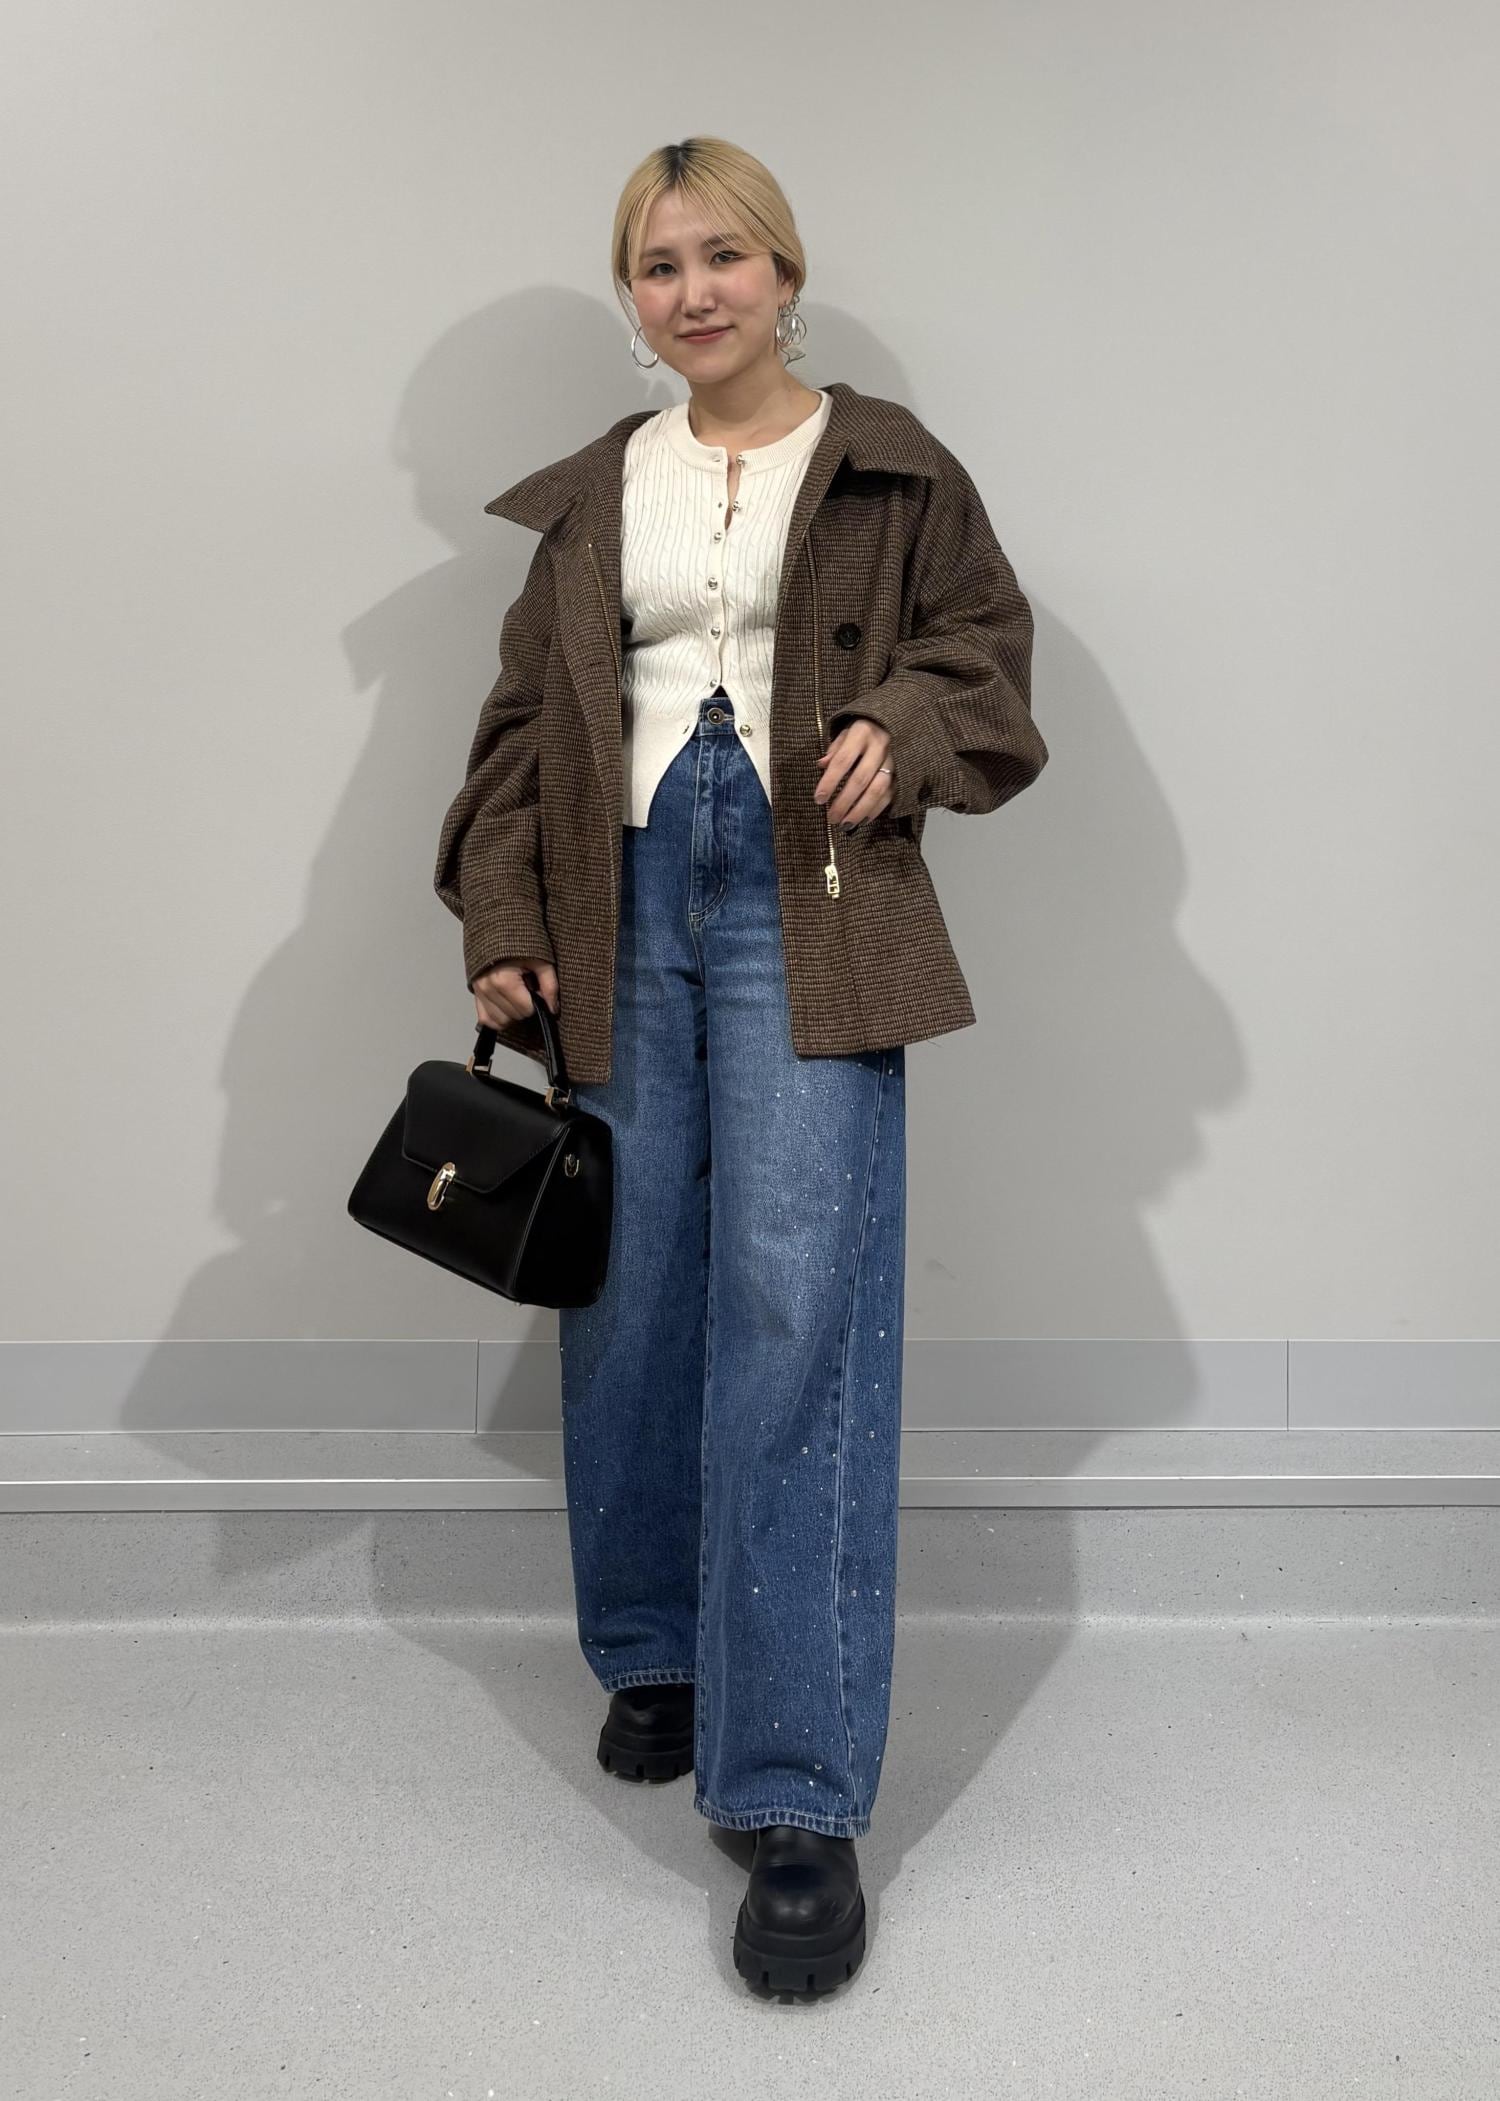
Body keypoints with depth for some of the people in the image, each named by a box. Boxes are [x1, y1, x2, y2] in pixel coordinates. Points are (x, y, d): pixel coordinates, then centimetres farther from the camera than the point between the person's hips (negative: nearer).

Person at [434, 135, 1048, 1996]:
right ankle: (656, 1656, 28)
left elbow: (985, 644, 10)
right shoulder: (594, 493, 16)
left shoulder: (889, 465, 9)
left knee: (796, 1315, -12)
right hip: (627, 904, 4)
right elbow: (524, 719, 15)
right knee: (631, 1303, 5)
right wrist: (503, 927, 4)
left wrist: (904, 726, -13)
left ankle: (801, 1796, -7)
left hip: (807, 911, -3)